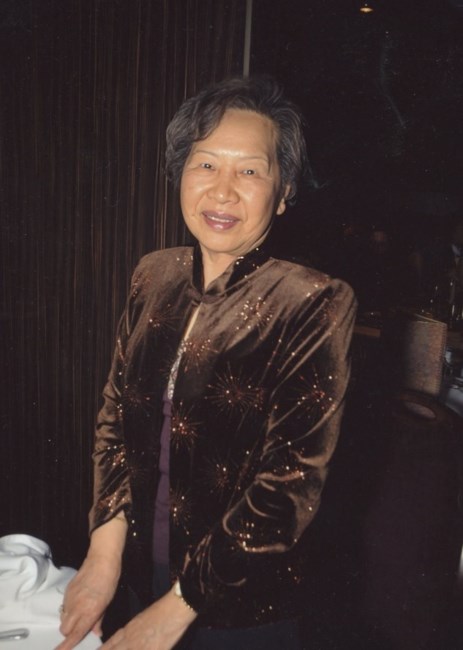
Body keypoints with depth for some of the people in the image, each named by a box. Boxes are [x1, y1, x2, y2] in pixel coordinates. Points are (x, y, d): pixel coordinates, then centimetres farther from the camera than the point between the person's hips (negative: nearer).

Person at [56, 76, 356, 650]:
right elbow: (116, 414, 0)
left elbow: (291, 483, -20)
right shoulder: (154, 276, -5)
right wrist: (105, 549, -10)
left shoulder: (314, 306, -20)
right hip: (144, 570, 5)